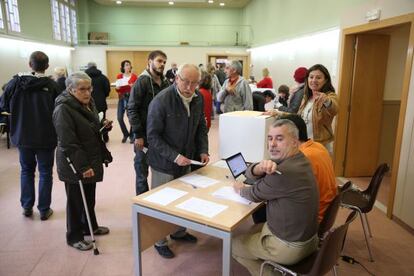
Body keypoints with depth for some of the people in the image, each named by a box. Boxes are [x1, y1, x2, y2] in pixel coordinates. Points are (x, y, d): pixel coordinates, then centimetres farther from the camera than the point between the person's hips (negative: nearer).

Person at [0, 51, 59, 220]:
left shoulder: (15, 82, -6)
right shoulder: (51, 85, -14)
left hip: (22, 136, 3)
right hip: (46, 137, -2)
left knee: (26, 170, 20)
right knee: (45, 172, 10)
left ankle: (27, 207, 26)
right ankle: (44, 209, 17)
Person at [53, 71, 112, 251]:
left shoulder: (88, 103, 8)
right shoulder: (63, 109, -20)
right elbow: (68, 142, -24)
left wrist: (103, 126, 2)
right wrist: (83, 166, -25)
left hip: (91, 161, 8)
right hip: (74, 165, -8)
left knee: (90, 197, 21)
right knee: (76, 201, 6)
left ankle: (90, 226, 40)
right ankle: (74, 237, 25)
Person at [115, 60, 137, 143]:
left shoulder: (134, 76, 1)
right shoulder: (119, 76, 7)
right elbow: (117, 89, 14)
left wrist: (133, 86, -19)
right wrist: (117, 88, -8)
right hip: (121, 98, 2)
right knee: (119, 118, -4)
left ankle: (132, 135, 16)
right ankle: (125, 134, 19)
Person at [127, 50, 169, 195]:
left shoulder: (165, 82, 8)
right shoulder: (142, 81, -9)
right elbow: (132, 110, -13)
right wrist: (138, 135, -16)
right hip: (144, 134, -5)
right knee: (142, 170, 7)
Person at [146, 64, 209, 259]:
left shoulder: (198, 99, -1)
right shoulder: (161, 101, -21)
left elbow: (201, 128, 10)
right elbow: (153, 136, -18)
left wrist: (203, 150, -4)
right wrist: (174, 156, -25)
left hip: (186, 161, 6)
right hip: (164, 163, -5)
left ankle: (179, 232, 42)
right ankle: (160, 241, 31)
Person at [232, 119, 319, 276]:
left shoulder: (284, 172, -31)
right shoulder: (294, 159, -1)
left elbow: (255, 194, -14)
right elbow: (251, 173, -2)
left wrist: (240, 189, 7)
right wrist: (261, 167, -25)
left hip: (290, 247, -8)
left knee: (232, 244, 9)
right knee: (254, 229, 28)